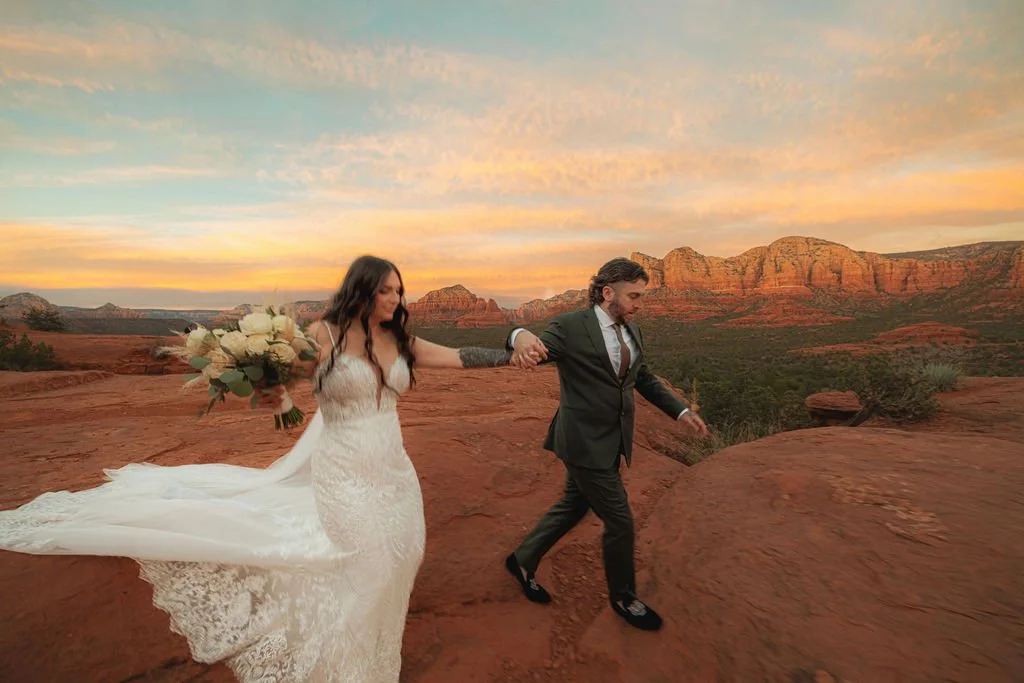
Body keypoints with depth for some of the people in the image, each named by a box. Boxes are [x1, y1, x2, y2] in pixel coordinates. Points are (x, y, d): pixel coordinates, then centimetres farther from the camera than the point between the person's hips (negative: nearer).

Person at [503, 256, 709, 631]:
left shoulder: (631, 330, 7)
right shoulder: (570, 326, -15)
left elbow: (644, 379, 16)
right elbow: (537, 350, -27)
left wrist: (681, 411, 7)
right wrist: (521, 336, -51)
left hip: (612, 441, 8)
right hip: (584, 442, -8)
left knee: (572, 508, 21)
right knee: (620, 522, 5)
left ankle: (522, 561, 43)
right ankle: (623, 597, 35)